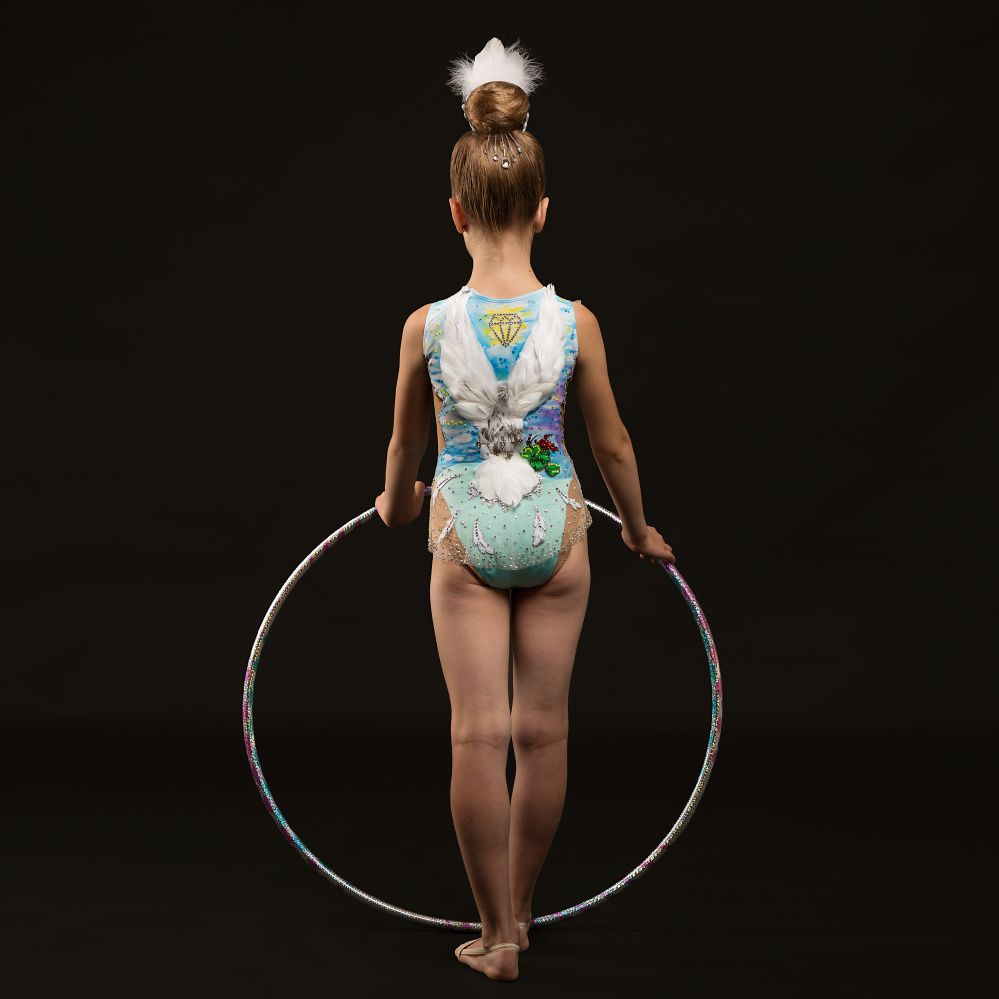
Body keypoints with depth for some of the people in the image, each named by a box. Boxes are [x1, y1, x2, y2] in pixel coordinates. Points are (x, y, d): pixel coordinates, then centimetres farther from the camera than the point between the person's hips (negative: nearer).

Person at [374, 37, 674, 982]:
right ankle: (517, 914, 24)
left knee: (478, 733, 4)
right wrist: (639, 529, 18)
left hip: (465, 537, -1)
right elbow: (612, 445, 1)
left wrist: (396, 504, 26)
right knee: (543, 729, 11)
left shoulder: (427, 326, -10)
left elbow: (405, 444, 5)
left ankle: (495, 933, 8)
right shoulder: (574, 323, -10)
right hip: (555, 531, 1)